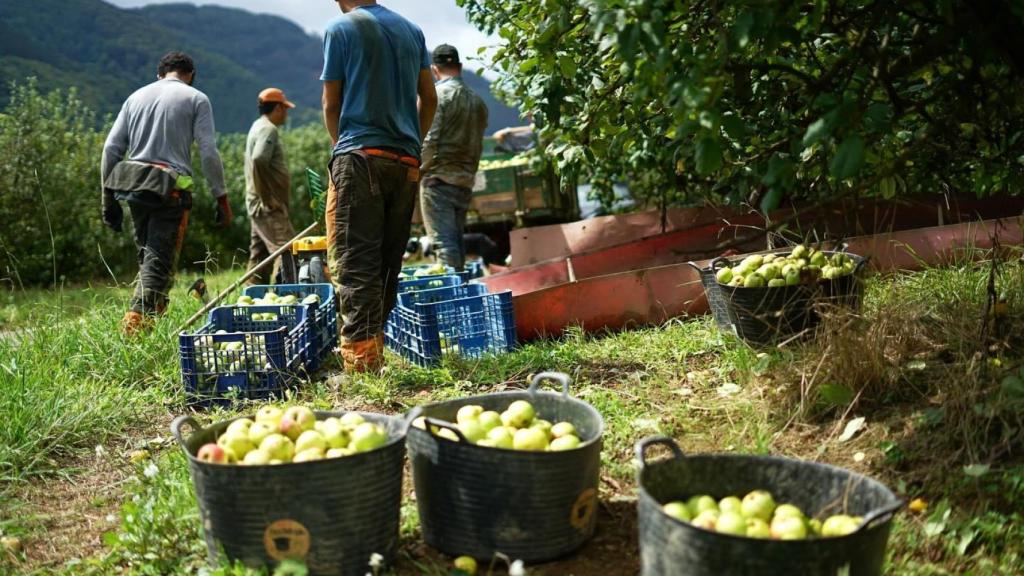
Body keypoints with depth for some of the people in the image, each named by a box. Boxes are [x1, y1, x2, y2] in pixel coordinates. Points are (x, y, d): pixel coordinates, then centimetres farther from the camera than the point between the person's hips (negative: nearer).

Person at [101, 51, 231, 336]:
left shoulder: (136, 96, 18)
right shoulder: (196, 99, 5)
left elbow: (111, 147, 12)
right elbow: (209, 152, -5)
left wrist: (109, 196, 16)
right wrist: (221, 197, -1)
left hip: (132, 184, 5)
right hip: (170, 189, -5)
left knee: (147, 254, 17)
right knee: (160, 261, -5)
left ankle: (148, 312, 14)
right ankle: (138, 319, -18)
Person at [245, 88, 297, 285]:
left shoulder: (258, 127, 20)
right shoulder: (268, 129, -12)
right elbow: (258, 160, -27)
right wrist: (268, 197, -22)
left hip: (260, 206, 10)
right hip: (269, 207, -10)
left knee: (259, 256, 12)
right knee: (287, 252, -15)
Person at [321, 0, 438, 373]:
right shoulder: (411, 30, 14)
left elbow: (331, 105, 2)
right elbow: (429, 98, 13)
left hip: (360, 159, -5)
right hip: (406, 162, 6)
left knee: (355, 263, -7)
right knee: (388, 261, 12)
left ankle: (361, 362, -13)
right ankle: (375, 352, 18)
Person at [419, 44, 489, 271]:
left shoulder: (437, 94, -7)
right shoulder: (478, 101, 12)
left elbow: (429, 139, -13)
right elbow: (478, 145, 13)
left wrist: (419, 170, -3)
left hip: (439, 178, -6)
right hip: (465, 181, 6)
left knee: (443, 241, -6)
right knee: (456, 240, 12)